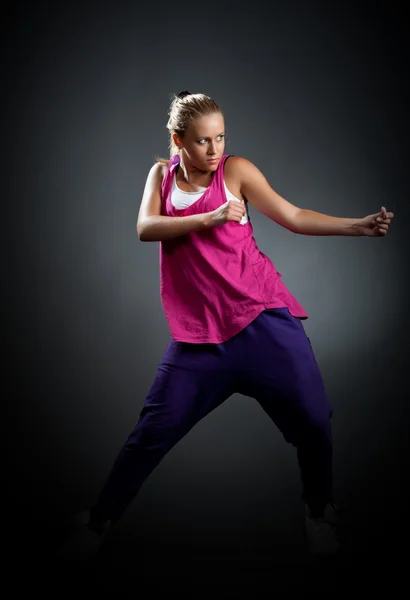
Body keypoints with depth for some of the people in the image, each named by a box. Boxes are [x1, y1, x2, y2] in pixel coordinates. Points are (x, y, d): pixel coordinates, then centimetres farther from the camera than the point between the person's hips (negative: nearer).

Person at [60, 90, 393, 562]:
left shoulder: (236, 170, 1)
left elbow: (293, 217, -4)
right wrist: (209, 218, -19)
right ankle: (99, 520, 21)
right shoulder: (161, 173, 9)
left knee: (313, 417, -4)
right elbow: (145, 228, -7)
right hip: (199, 329, 1)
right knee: (154, 429, 1)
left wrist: (358, 226, -16)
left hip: (262, 316, -1)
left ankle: (319, 513, 22)